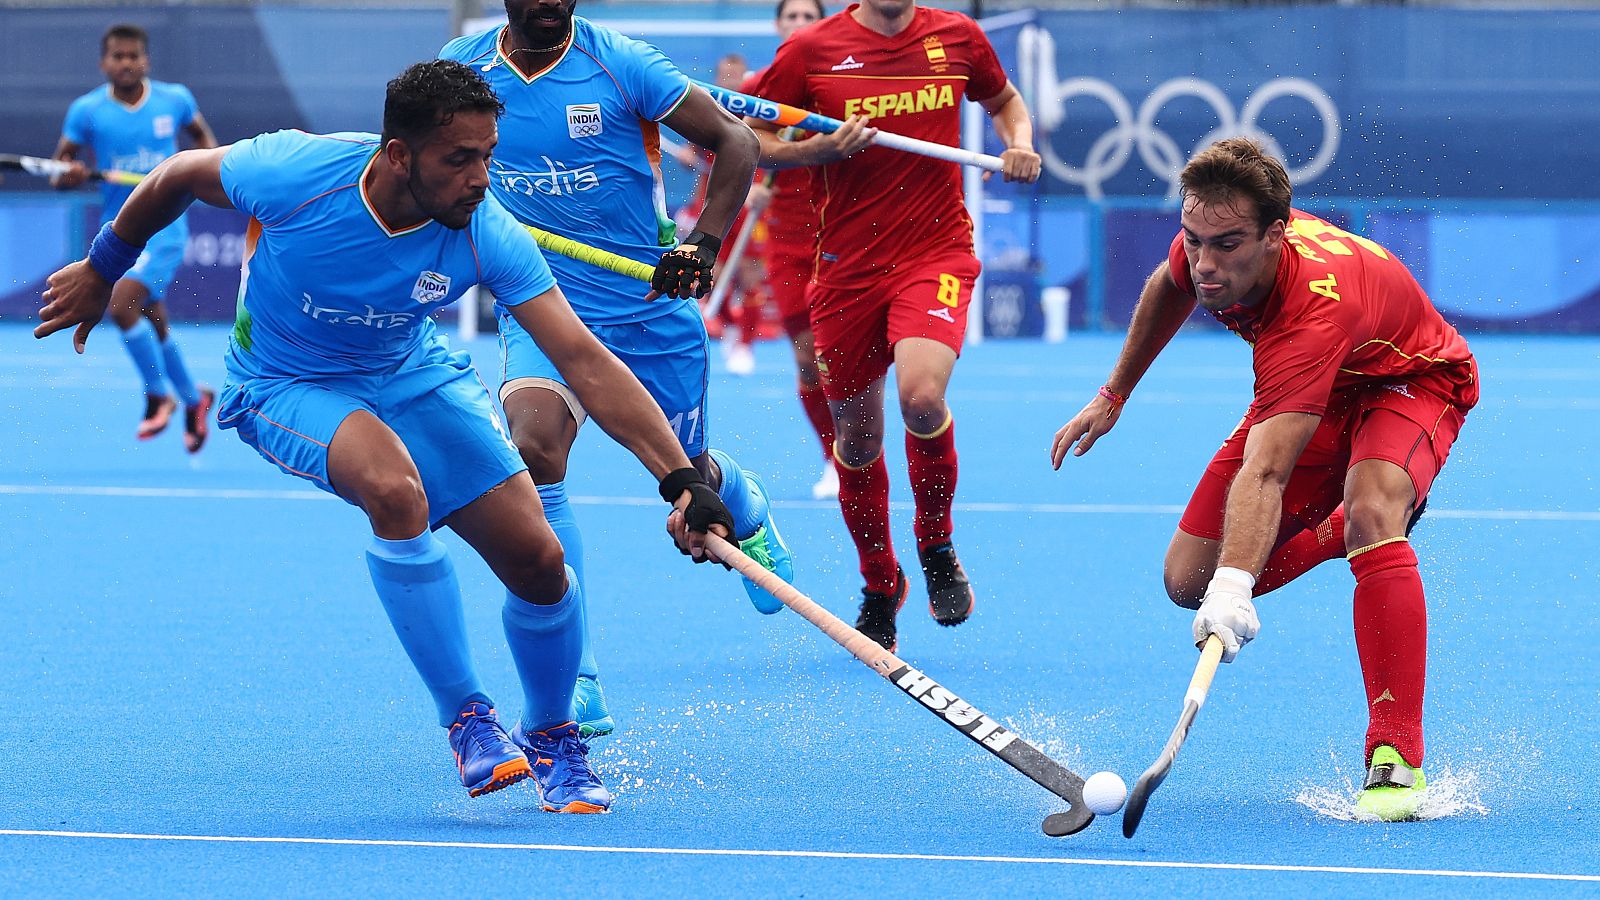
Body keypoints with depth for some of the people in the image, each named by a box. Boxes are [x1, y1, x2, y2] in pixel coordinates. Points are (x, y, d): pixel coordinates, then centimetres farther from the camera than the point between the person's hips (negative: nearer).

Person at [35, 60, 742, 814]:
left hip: (413, 376, 3)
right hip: (285, 385, -3)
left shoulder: (486, 235, -26)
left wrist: (682, 481, -38)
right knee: (396, 489, -34)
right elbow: (177, 178, -9)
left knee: (535, 556, -10)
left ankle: (550, 737, 21)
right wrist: (102, 269, 6)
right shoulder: (296, 172, -31)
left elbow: (585, 362, -29)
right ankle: (466, 721, -18)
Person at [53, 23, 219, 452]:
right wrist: (68, 175, -23)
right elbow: (58, 171, -1)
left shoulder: (175, 99, -3)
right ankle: (193, 400, 36)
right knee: (153, 324, 13)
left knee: (122, 305, -23)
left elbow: (201, 134, 17)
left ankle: (159, 395, -4)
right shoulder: (86, 110, -4)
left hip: (163, 226, -3)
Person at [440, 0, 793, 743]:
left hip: (652, 308, -1)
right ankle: (575, 684, -25)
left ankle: (745, 507, 60)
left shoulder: (620, 64, -13)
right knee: (535, 446, -28)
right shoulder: (461, 66, -4)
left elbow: (734, 142, -7)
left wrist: (703, 246, -20)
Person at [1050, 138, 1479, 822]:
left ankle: (1397, 759, -38)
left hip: (1412, 382, -7)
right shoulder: (1205, 242, -24)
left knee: (1371, 508, -40)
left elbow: (1263, 474, -54)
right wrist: (1113, 395, 12)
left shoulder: (1313, 311, -44)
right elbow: (1170, 286, 5)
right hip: (1305, 398, 7)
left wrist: (1235, 586, -67)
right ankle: (1338, 530, 24)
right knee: (1187, 578, -4)